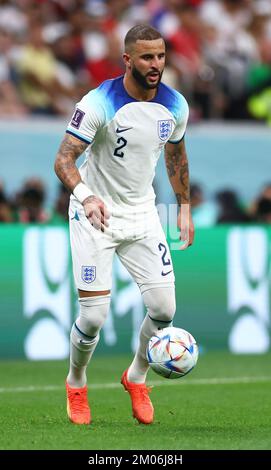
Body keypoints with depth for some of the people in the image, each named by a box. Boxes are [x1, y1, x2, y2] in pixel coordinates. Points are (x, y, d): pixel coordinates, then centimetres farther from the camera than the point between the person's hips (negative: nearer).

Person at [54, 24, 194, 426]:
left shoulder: (175, 106, -4)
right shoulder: (99, 103, -21)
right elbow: (64, 159, -24)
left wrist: (184, 206, 17)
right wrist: (85, 195, -42)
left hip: (142, 215, 5)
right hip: (95, 214, -4)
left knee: (164, 307, -5)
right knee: (94, 315, -9)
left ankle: (137, 378, 23)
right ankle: (76, 384, 21)